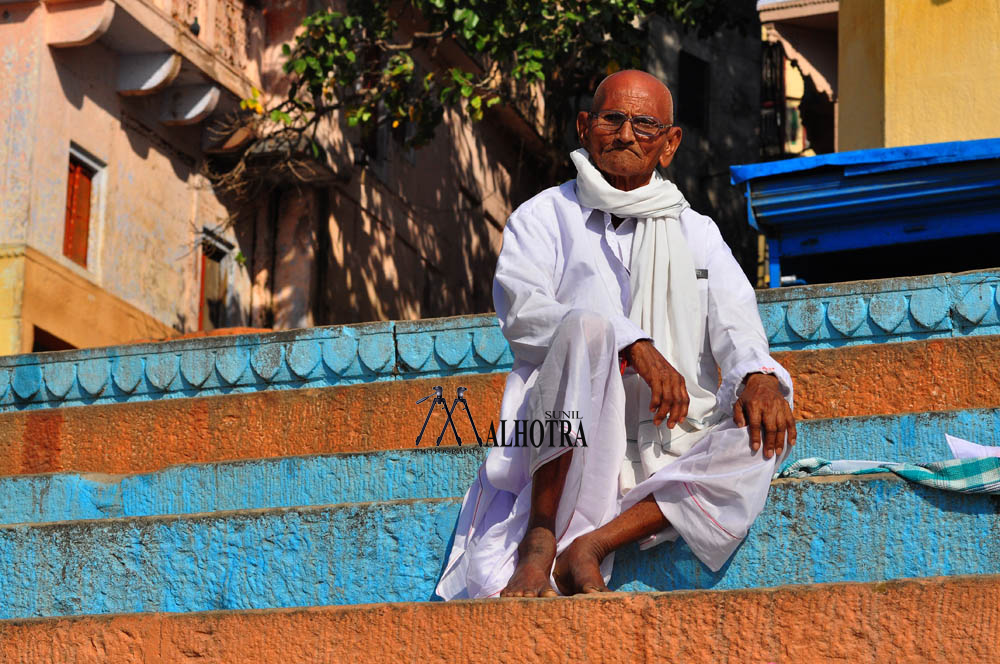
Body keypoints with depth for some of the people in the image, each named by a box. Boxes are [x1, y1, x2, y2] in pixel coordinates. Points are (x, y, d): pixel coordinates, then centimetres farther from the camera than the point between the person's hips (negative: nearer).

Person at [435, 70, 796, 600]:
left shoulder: (698, 233, 23)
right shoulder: (544, 216, 14)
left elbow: (734, 322, 8)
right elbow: (521, 310, -5)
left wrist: (756, 374, -17)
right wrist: (632, 345, -19)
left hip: (669, 465, 3)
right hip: (565, 453, -3)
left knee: (766, 432, -26)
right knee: (587, 325, -31)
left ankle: (590, 546, -30)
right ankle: (540, 541, -30)